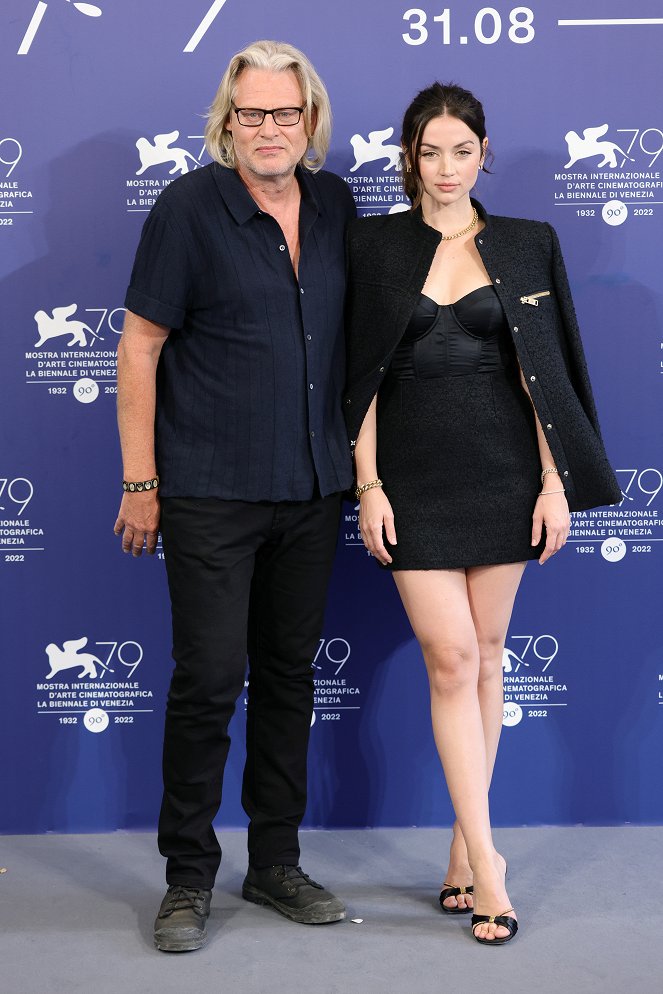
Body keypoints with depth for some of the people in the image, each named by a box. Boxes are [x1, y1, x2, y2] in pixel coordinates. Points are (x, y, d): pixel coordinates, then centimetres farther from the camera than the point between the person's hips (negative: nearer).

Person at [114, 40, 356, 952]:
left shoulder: (335, 204, 6)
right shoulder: (190, 208, -8)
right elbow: (140, 347, -7)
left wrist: (355, 459, 13)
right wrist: (140, 482, -9)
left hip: (313, 487, 5)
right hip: (211, 492, -5)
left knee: (289, 672, 12)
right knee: (208, 678, -3)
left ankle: (276, 863, 26)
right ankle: (188, 877, 14)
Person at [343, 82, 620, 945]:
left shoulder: (526, 246, 6)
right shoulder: (373, 245, 4)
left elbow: (542, 374, 3)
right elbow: (363, 377, 2)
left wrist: (556, 482, -3)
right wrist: (368, 486, -5)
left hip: (502, 474, 1)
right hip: (414, 477, -1)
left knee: (485, 656, 6)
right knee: (452, 658, -5)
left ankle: (464, 845, 19)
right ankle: (486, 861, 1)